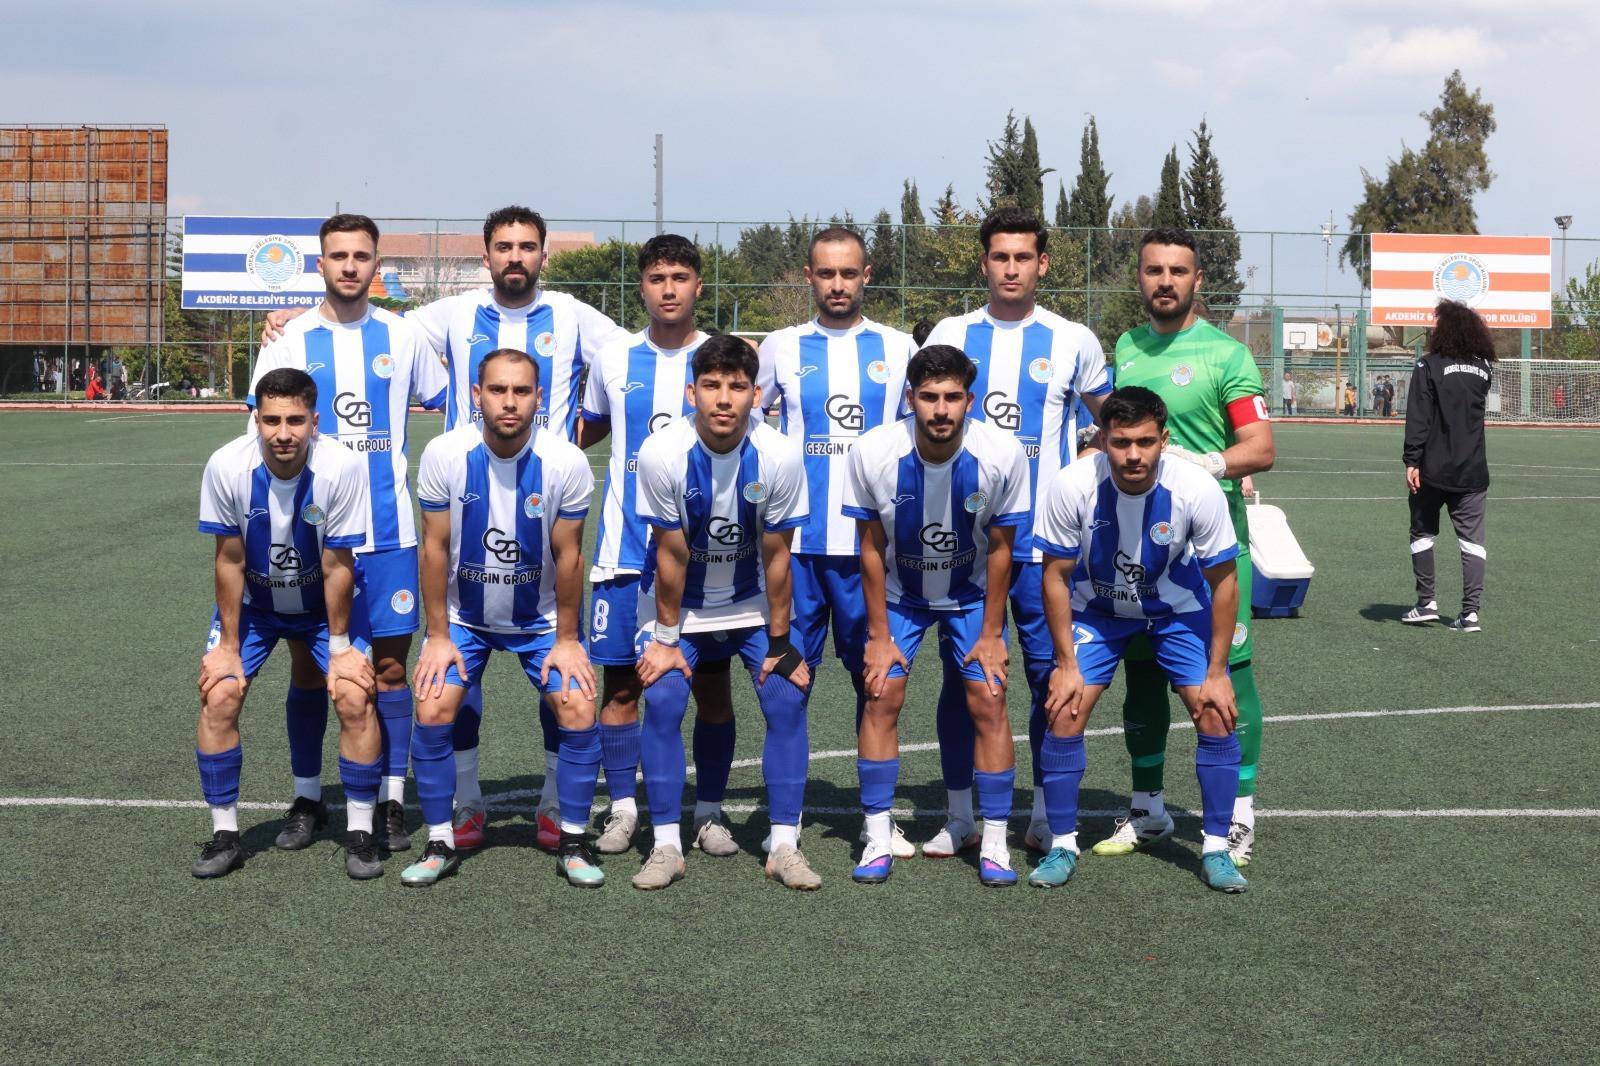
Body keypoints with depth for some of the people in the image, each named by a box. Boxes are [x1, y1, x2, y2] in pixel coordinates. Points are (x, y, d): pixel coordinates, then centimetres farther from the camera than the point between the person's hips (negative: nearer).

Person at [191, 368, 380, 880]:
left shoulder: (341, 468, -29)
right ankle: (225, 834, 4)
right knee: (218, 698, -13)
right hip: (252, 603, 1)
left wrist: (339, 646, -13)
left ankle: (360, 833, 3)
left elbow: (337, 566, -20)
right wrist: (228, 646, -10)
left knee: (356, 699, -14)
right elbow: (230, 561, -15)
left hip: (323, 603, -1)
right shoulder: (226, 467, -26)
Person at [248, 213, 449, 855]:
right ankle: (307, 801, 19)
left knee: (389, 664, 2)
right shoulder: (290, 340, 3)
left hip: (388, 532, 0)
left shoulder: (402, 336, 5)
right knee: (307, 665, 5)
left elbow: (454, 407, 15)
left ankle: (391, 803, 12)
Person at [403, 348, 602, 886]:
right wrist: (438, 635, -8)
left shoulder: (567, 462, -20)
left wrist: (566, 639, -6)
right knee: (432, 713, -13)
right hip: (464, 615, 0)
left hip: (542, 616, 0)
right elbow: (435, 548, -10)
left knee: (580, 712, -12)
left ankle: (573, 843, 7)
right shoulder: (444, 455, -19)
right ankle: (440, 844, 5)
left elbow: (568, 556, -10)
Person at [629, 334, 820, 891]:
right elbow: (671, 556, -15)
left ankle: (784, 846, -2)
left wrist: (779, 641, -8)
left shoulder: (779, 456, -21)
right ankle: (666, 845, -4)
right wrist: (666, 638, -10)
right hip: (679, 603, -1)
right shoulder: (662, 453, -24)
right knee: (662, 699, -16)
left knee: (786, 698, -12)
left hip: (753, 603, 1)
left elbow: (775, 556, -12)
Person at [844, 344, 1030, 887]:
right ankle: (877, 840, 1)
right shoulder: (873, 453, -25)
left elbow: (1000, 548, -12)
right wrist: (879, 635, -9)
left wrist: (991, 633, -8)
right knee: (882, 696, -10)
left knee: (988, 700, -9)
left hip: (972, 593, 0)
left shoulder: (1003, 454, -26)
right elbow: (871, 547, -12)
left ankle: (994, 844, 2)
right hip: (899, 593, 0)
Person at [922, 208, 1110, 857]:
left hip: (1044, 538, -1)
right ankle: (959, 815, 14)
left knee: (1050, 671, 1)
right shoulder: (950, 336, 6)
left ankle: (1047, 815, 14)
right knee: (960, 672, 4)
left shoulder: (1073, 342, 3)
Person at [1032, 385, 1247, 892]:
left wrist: (1216, 673, -14)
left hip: (1178, 611, 0)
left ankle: (1215, 849, 7)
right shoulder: (1071, 488, -29)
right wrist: (1067, 664, -13)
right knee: (1064, 714, -12)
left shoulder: (1198, 490, -29)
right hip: (1096, 609, 0)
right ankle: (1062, 846, 5)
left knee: (1216, 717, -10)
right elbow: (1056, 576, -14)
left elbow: (1223, 582, -15)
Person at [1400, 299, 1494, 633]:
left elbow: (1418, 418, -14)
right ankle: (1471, 611, -2)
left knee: (1423, 532, 13)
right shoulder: (1483, 368, 7)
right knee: (1472, 539, 3)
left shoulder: (1429, 365, -9)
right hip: (1473, 472, 3)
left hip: (1433, 470, -3)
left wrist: (1412, 461, -13)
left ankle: (1426, 602, 12)